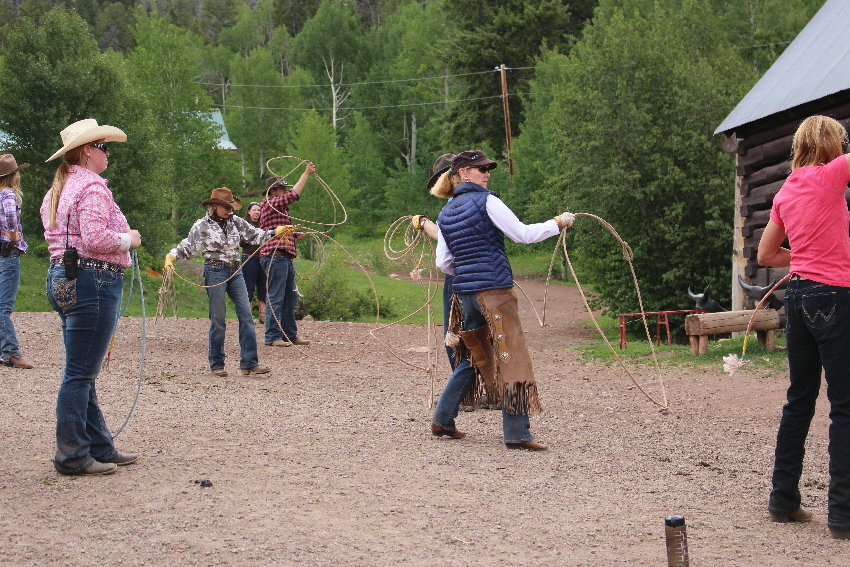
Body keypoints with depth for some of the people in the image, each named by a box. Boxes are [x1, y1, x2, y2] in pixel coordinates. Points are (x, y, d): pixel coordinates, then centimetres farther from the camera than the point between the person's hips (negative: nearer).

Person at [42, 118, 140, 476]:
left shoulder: (58, 188, 17)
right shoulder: (92, 187, -12)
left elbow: (53, 233, 17)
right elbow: (96, 238, -23)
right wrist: (128, 239, -5)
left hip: (62, 280, 10)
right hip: (93, 279, -10)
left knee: (82, 372, 13)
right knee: (80, 373, -6)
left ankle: (99, 446, 22)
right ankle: (72, 456, -1)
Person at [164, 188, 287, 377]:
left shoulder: (236, 222, 11)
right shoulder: (203, 225, -1)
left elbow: (255, 235, 16)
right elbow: (187, 247, 1)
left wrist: (275, 232, 3)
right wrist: (170, 256, -16)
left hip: (235, 271, 4)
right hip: (215, 271, -4)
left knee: (246, 314, -5)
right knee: (218, 319, -2)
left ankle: (249, 363, -4)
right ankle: (216, 364, 9)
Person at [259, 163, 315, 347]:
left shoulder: (279, 208, 25)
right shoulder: (269, 204, -7)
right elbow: (294, 195, -17)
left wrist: (295, 235, 16)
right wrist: (306, 174, -10)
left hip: (286, 258, 11)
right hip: (274, 257, -11)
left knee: (290, 298, 12)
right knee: (276, 299, -9)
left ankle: (290, 335, 18)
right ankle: (273, 337, -7)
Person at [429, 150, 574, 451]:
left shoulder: (445, 215, 13)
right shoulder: (486, 201, -6)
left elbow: (443, 262, 12)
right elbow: (523, 234, -8)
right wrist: (557, 223, 4)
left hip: (464, 292, 7)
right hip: (494, 291, -7)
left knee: (473, 357, 21)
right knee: (511, 358, -6)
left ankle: (442, 420, 23)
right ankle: (517, 433, -9)